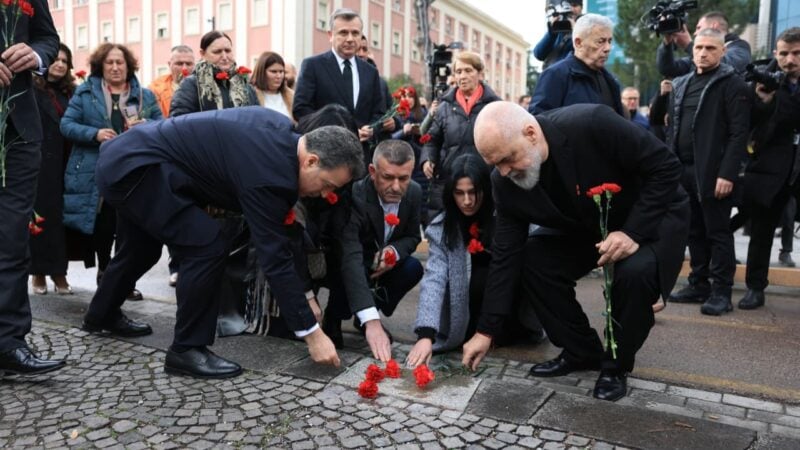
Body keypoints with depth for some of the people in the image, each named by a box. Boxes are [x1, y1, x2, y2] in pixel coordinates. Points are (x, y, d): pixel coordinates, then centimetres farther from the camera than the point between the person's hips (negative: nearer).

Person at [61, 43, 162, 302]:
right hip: (96, 174, 0)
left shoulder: (145, 95, 11)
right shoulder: (84, 92, 6)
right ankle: (104, 269, 31)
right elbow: (67, 124, 0)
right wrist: (95, 134, -17)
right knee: (102, 226, 8)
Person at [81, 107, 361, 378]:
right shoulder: (269, 173, -28)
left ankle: (102, 315, 54)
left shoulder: (282, 132, -2)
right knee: (207, 248, -19)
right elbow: (275, 258, -27)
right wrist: (312, 333, -22)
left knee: (142, 250, 28)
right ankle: (186, 350, -2)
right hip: (135, 168, -10)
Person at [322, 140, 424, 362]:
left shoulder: (414, 193, -16)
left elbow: (412, 237, -1)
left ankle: (363, 318, 1)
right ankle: (332, 318, -2)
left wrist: (395, 251, -28)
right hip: (343, 268, -5)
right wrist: (371, 321, -57)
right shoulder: (353, 196, -36)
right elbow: (350, 258, -46)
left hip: (380, 264, 5)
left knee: (413, 268, -22)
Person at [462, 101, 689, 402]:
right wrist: (486, 331, -13)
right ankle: (581, 351, 6)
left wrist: (633, 231, -33)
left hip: (652, 215, -4)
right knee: (532, 261, -14)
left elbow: (665, 166, -25)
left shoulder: (592, 124, -36)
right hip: (584, 227, 5)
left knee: (635, 273, -32)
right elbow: (505, 255, -14)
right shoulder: (505, 182, -20)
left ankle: (617, 365, -4)